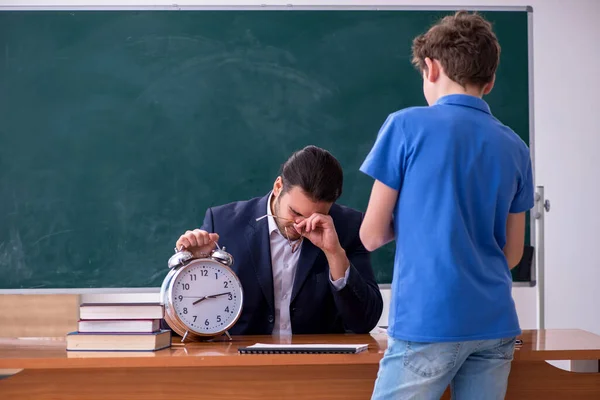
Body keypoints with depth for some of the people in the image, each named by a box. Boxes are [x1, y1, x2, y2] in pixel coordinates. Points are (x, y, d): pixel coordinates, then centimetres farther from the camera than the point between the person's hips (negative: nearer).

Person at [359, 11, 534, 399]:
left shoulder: (407, 125, -4)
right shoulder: (515, 148, 10)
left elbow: (372, 235, -1)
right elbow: (512, 253, 16)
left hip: (428, 320, -5)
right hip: (495, 324, 5)